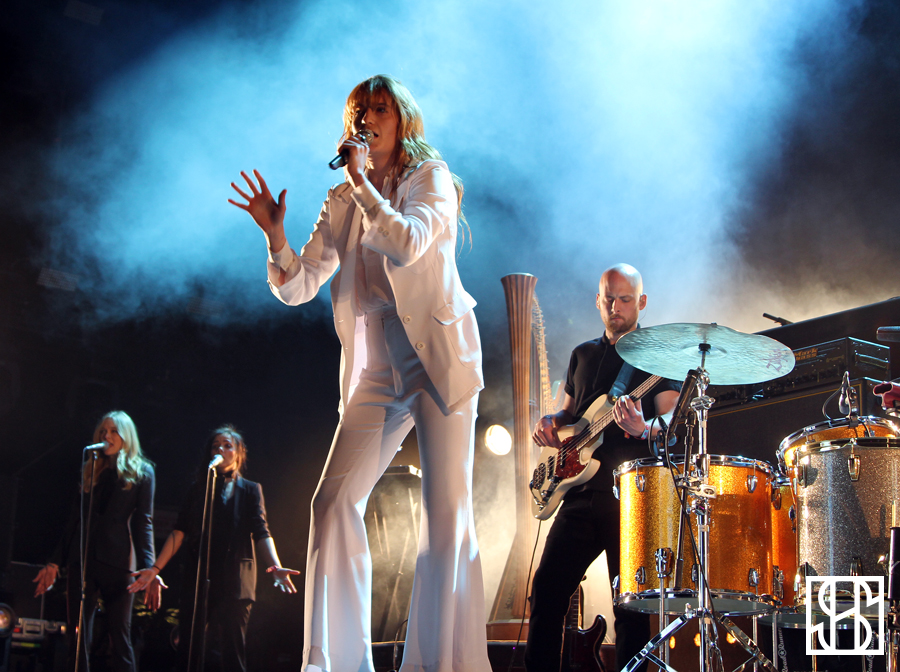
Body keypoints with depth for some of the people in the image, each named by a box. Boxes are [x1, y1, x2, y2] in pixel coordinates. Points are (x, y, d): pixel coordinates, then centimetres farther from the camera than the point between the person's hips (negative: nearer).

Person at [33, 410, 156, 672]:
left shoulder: (142, 472, 7)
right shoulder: (90, 471, 18)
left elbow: (144, 522, 0)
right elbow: (75, 520, 17)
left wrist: (149, 567, -12)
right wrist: (55, 562, 11)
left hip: (117, 561, -4)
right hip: (82, 559, 4)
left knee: (120, 637, -5)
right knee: (78, 638, 0)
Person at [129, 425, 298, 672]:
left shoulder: (250, 490, 11)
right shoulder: (198, 489, 17)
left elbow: (261, 533, -1)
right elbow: (180, 531, 10)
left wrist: (275, 567, -19)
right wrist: (155, 568, -1)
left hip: (235, 582, -2)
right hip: (197, 579, 2)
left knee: (234, 651, -3)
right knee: (187, 651, -1)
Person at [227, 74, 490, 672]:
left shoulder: (430, 176, 1)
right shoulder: (342, 202, 14)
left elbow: (410, 243, -19)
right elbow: (298, 287, 9)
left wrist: (362, 180, -14)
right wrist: (274, 231, -7)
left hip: (439, 356, -4)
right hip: (375, 371, 5)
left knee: (447, 510, -9)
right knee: (335, 501, -7)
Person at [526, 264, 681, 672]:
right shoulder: (582, 355, 20)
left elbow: (671, 416, -9)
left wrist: (645, 428, -32)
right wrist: (552, 423, 5)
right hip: (580, 488, 5)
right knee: (548, 589, -3)